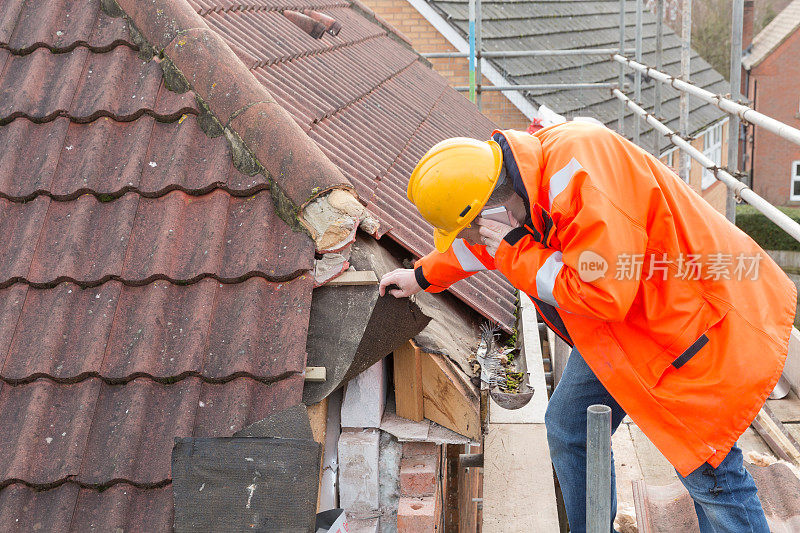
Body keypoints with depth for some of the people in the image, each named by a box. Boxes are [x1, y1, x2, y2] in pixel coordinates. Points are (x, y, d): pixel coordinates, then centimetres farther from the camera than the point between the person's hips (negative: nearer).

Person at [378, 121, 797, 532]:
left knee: (707, 470, -8)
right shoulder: (520, 171, -3)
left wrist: (513, 251, -23)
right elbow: (485, 240, 21)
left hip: (690, 316, -10)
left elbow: (600, 293, -34)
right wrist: (423, 276, 32)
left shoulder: (581, 174, -33)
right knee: (569, 430, 15)